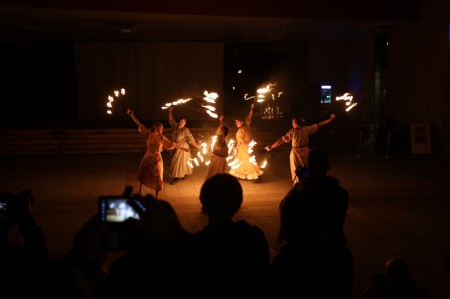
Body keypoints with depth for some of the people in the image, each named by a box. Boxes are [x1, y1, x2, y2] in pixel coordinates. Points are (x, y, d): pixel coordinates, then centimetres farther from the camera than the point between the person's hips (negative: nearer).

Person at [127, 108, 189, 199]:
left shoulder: (162, 138, -7)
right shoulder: (149, 134, -9)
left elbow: (173, 144, 0)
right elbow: (139, 124, -12)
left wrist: (183, 148, 2)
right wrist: (131, 114, -17)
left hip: (156, 159, 0)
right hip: (147, 157, 1)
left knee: (157, 178, 7)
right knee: (143, 174, 18)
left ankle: (156, 196, 25)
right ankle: (140, 190, 43)